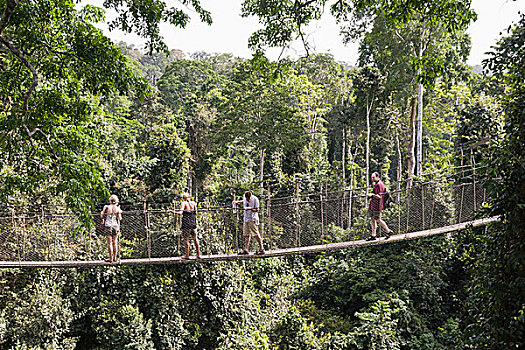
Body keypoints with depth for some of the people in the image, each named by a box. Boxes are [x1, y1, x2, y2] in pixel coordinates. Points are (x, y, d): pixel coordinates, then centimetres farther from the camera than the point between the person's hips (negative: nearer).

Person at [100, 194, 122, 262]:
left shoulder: (106, 207, -3)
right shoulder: (117, 208, 1)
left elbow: (101, 216, 0)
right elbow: (119, 218, 0)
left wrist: (101, 212, 20)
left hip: (108, 226, -2)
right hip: (115, 226, 2)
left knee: (110, 243, -1)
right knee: (115, 243, 9)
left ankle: (111, 258, -1)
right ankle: (115, 258, 12)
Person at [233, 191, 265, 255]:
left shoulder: (255, 199, -13)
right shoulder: (245, 198, 5)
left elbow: (257, 210, -11)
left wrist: (250, 208, -23)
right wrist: (238, 202, 20)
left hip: (253, 219, -6)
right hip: (246, 219, 6)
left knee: (256, 234, -6)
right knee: (246, 234, 4)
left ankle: (261, 249, 0)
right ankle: (246, 249, 6)